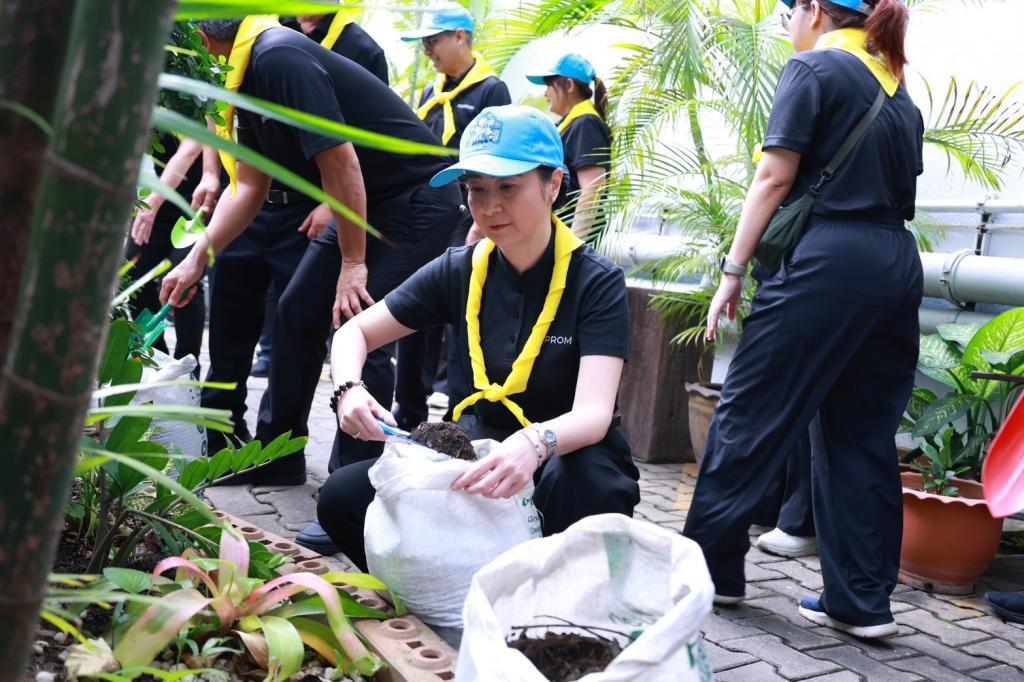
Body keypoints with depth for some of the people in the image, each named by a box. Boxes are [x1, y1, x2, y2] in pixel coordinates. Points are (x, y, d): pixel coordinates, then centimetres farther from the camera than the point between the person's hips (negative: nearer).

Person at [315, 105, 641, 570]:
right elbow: (355, 332, 4)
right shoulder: (460, 271, -1)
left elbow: (594, 412, -26)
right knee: (343, 496, -17)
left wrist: (535, 444, -49)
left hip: (564, 459, -3)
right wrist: (350, 389, -20)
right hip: (477, 457, 4)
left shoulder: (596, 283, -13)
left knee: (577, 479, -39)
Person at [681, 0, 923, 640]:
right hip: (899, 266, 7)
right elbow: (900, 189, 19)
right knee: (864, 436, 9)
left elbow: (774, 178, -8)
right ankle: (863, 601, 10)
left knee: (750, 413, 2)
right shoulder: (898, 91, 20)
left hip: (827, 257, -7)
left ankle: (710, 563, 10)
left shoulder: (813, 69, -1)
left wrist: (733, 271, -7)